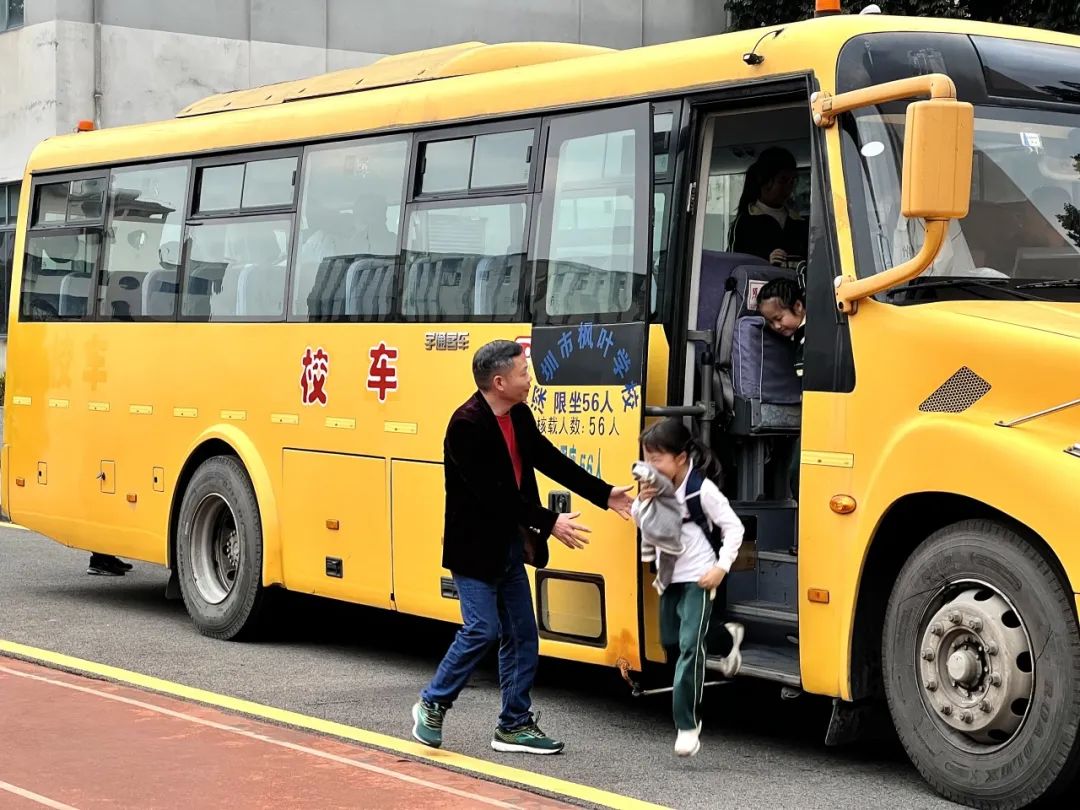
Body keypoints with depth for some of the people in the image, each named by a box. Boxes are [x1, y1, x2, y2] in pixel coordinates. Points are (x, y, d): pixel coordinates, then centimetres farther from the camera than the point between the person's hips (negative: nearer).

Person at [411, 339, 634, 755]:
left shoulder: (519, 415, 4)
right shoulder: (466, 425, -22)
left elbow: (551, 460, 11)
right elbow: (494, 492, -25)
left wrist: (604, 494, 7)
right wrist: (549, 523, -24)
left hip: (509, 545, 8)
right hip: (474, 548, -8)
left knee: (522, 634, 8)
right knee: (482, 629, -9)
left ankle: (515, 725, 16)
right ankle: (433, 704, 11)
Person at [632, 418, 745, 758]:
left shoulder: (701, 489, -16)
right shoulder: (657, 487, 3)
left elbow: (733, 527, -13)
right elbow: (642, 524, 11)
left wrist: (721, 567, -20)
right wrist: (643, 501, -9)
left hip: (697, 578, -7)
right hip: (669, 577, 8)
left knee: (690, 646, -14)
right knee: (671, 643, 18)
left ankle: (687, 725, -13)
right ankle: (727, 637, 47)